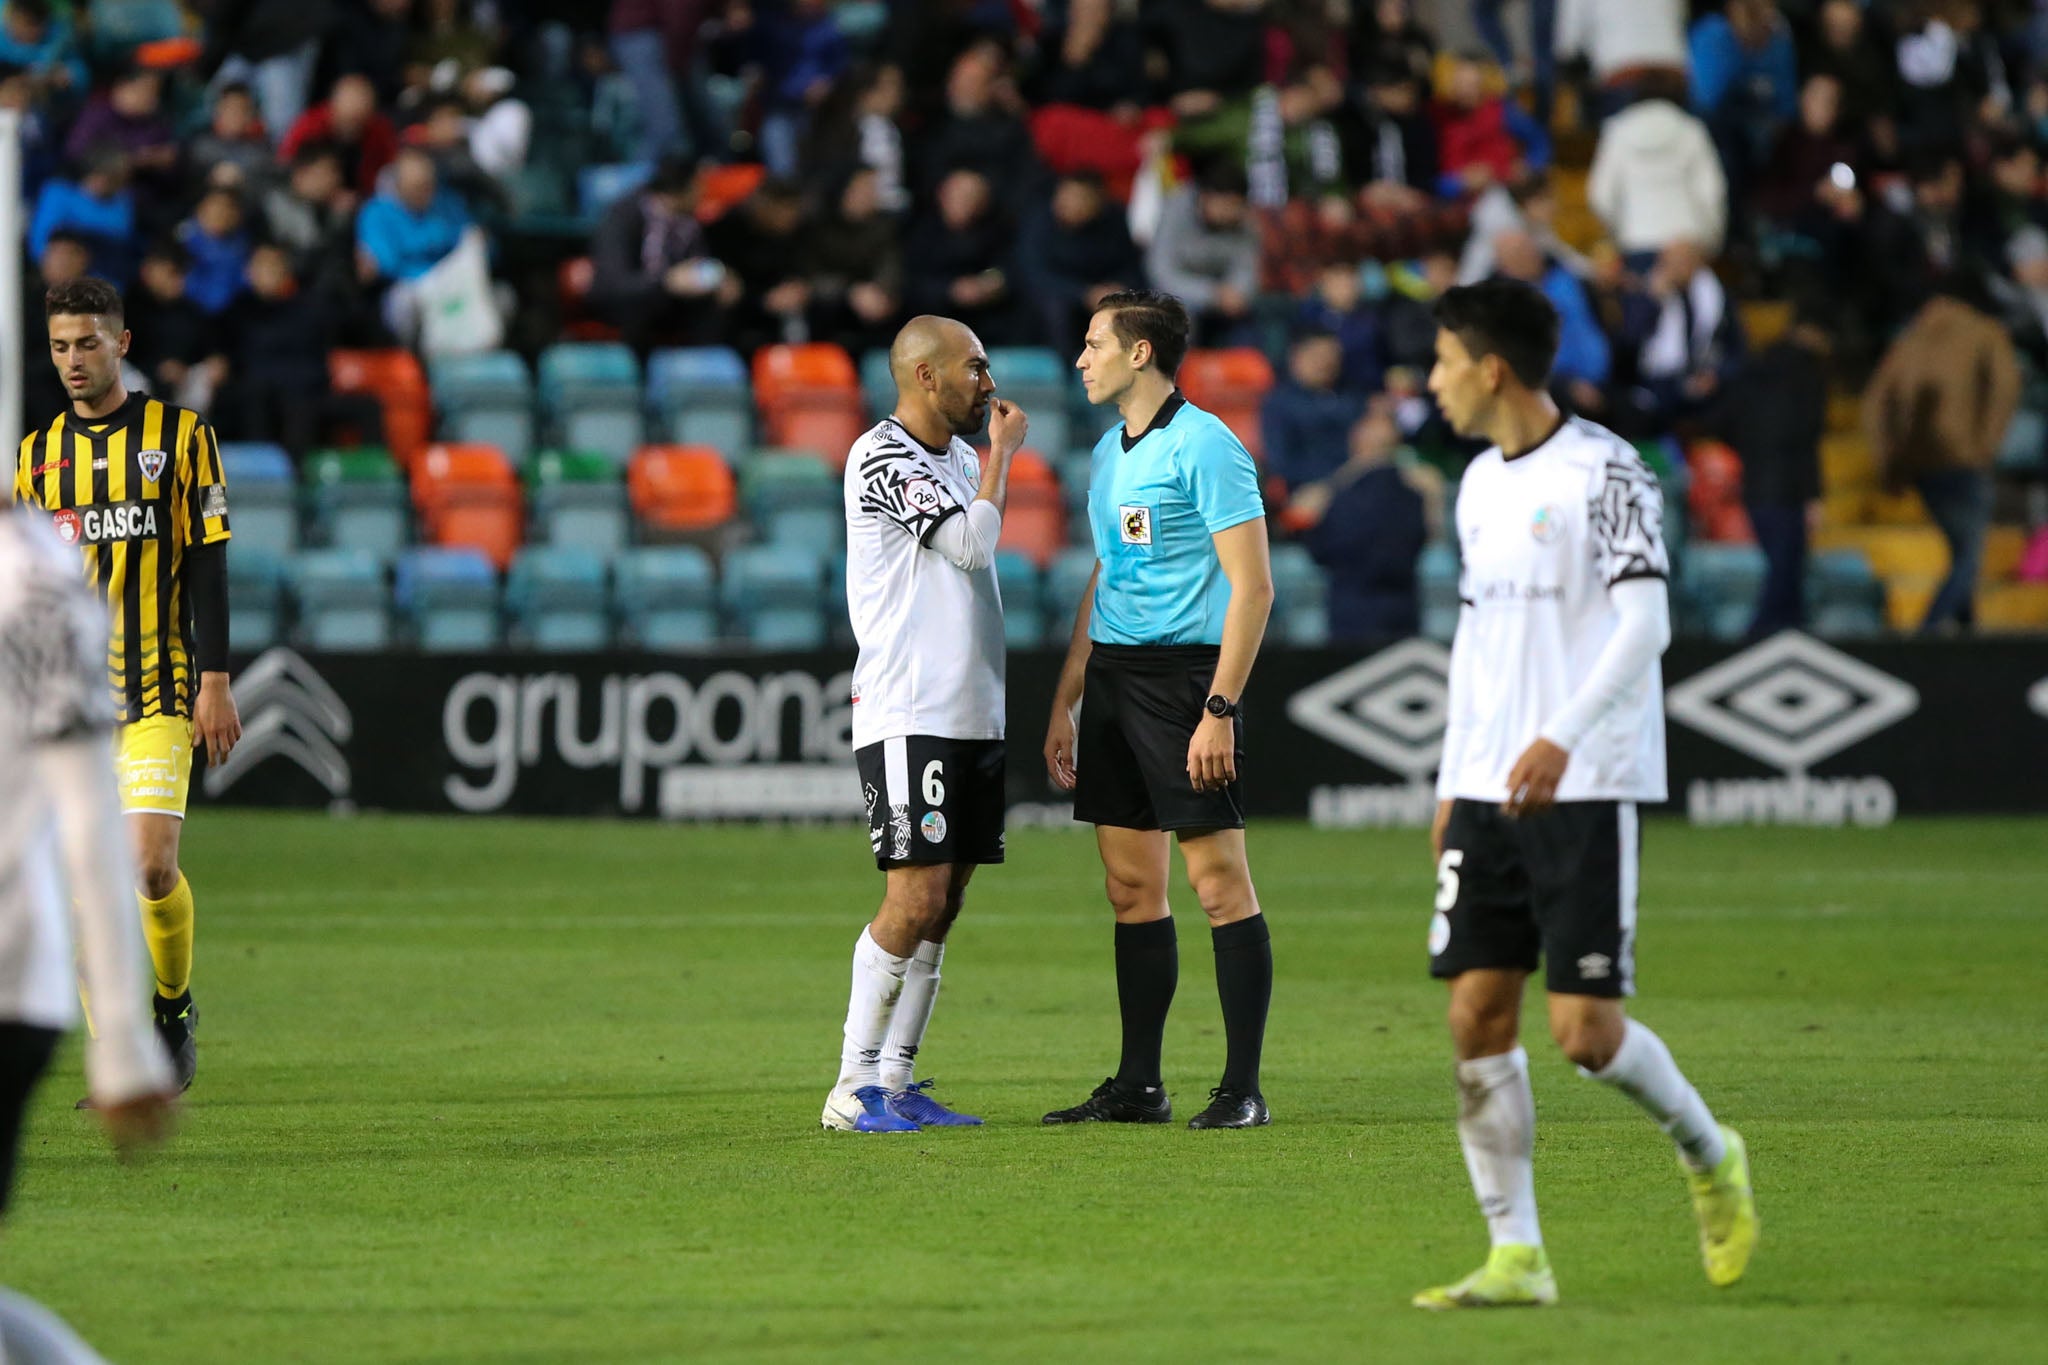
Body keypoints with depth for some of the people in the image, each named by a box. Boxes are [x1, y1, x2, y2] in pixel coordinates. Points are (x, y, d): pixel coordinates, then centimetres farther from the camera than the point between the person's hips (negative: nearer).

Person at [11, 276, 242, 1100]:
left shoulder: (178, 436, 1)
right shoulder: (37, 453, 10)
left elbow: (207, 563, -1)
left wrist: (215, 682, -7)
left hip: (158, 692, -3)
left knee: (152, 864, -15)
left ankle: (174, 1008, 11)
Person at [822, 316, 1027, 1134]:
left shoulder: (959, 459, 19)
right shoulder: (881, 459, -9)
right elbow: (972, 543, -16)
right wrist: (1002, 451, -5)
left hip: (972, 718, 9)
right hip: (908, 718, -9)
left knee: (942, 906, 5)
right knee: (916, 899, -13)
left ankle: (897, 1083, 8)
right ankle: (855, 1088, -8)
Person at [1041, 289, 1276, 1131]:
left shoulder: (1203, 446, -10)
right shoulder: (1109, 453, 16)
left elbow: (1252, 587, -14)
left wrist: (1219, 711, -19)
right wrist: (1064, 706, 20)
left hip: (1186, 674, -8)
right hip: (1113, 675, 8)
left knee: (1219, 881, -6)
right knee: (1131, 886, 8)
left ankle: (1243, 1088, -4)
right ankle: (1138, 1086, 13)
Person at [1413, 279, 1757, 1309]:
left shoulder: (1602, 471, -9)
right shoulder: (1480, 485, 15)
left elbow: (1646, 621, -16)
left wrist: (1563, 738, -27)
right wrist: (1452, 782, 20)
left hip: (1586, 789, -7)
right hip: (1487, 792, 7)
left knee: (1584, 1030, -10)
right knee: (1476, 1018, -2)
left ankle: (1707, 1155, 18)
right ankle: (1516, 1257, 1)